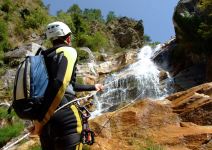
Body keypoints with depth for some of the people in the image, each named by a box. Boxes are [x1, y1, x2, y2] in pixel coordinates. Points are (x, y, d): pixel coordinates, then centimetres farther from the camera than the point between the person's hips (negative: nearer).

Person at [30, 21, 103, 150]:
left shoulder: (44, 56, 24)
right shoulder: (68, 51, -2)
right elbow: (60, 84, -21)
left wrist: (93, 87, 45)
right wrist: (41, 120, -19)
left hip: (46, 117, 8)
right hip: (64, 116, -8)